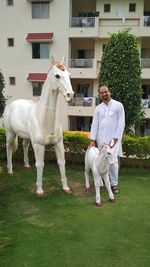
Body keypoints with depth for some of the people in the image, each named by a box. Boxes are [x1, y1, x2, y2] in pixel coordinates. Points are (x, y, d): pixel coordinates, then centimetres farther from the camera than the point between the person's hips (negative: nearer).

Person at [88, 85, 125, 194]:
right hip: (101, 139, 4)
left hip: (113, 138, -3)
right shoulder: (98, 108, 9)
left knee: (113, 161, -9)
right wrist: (92, 140, -4)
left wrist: (115, 138, -13)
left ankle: (114, 184, 4)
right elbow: (94, 124, 4)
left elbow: (121, 124, -6)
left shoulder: (118, 105, -2)